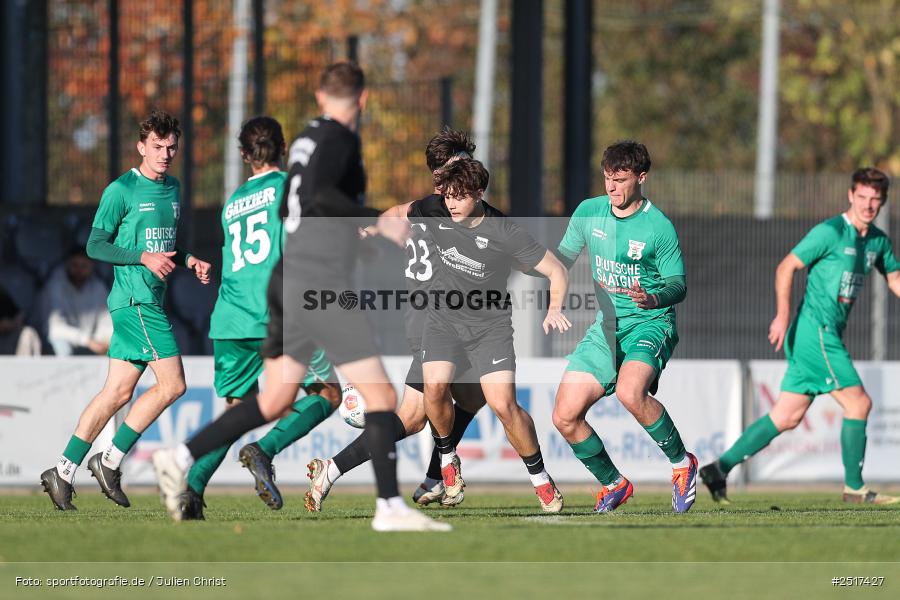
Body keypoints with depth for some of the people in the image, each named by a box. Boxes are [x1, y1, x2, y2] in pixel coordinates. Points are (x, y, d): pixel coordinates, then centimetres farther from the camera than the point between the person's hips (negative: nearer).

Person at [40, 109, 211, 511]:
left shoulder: (173, 190, 16)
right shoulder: (121, 190, -8)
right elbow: (96, 246, -9)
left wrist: (189, 261, 8)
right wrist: (144, 257, -19)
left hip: (153, 300, 8)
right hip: (135, 300, -8)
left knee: (118, 393, 6)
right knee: (172, 385, -13)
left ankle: (63, 473, 9)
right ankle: (110, 462, -6)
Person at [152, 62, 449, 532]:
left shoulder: (308, 137, 16)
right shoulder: (337, 137, -9)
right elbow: (316, 194, -25)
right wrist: (377, 223, -22)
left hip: (294, 278, 9)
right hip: (324, 285, -9)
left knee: (273, 403, 13)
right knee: (381, 396, -7)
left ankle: (180, 458, 11)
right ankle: (390, 507, -9)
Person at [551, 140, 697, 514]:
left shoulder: (658, 227, -11)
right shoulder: (588, 212, 4)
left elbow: (678, 283, -8)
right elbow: (563, 256, 18)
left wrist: (654, 298, -29)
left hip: (650, 325, -6)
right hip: (606, 327, 6)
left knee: (630, 392, -35)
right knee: (565, 417, -5)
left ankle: (681, 463, -12)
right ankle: (613, 484, 18)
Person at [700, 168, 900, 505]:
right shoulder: (830, 232, -10)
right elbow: (786, 267, -10)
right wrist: (783, 314, -19)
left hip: (826, 336, 8)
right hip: (816, 329, -8)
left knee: (786, 418, 6)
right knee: (858, 402, -9)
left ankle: (720, 468, 8)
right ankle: (854, 488, 0)